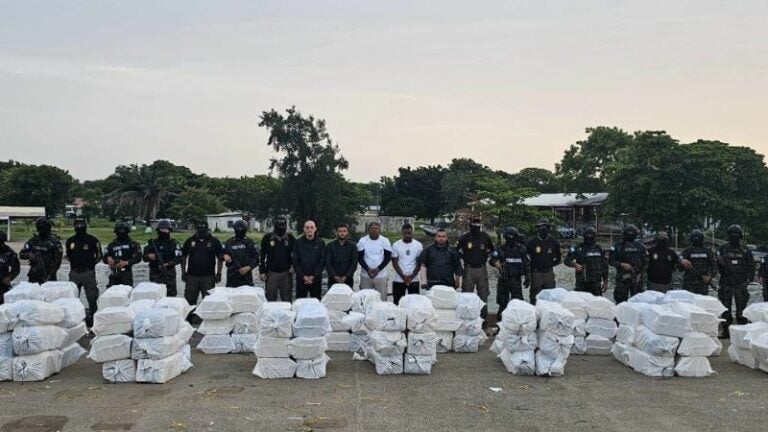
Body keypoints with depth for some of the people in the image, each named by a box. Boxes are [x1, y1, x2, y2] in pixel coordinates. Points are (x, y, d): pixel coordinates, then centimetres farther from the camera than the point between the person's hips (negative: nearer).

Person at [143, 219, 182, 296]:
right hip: (155, 275, 1)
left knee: (171, 295, -1)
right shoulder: (152, 243, 9)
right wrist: (149, 256, -14)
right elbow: (145, 258, 9)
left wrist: (169, 264, -19)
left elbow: (178, 258, -3)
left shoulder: (174, 244, 5)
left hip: (169, 275, -1)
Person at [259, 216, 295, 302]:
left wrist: (293, 265, -1)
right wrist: (262, 272, 1)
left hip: (286, 273, 1)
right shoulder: (267, 238, 1)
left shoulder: (290, 238, 3)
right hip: (271, 273, 0)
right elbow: (262, 257, 5)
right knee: (271, 299, 5)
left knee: (286, 299, 5)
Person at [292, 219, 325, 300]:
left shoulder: (320, 243, 2)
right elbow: (295, 261, 0)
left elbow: (322, 262, -1)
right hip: (301, 278, 0)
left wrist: (313, 276, -10)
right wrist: (303, 276, -9)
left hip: (316, 278, 0)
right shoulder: (298, 243, 3)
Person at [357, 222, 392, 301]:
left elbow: (388, 257, -1)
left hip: (381, 275, -1)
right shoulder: (362, 241, 3)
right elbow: (360, 258, 0)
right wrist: (368, 269, -13)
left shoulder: (385, 241, 1)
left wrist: (378, 269, -13)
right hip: (365, 275, 1)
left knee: (382, 299, -1)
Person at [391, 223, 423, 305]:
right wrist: (403, 276, -11)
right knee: (397, 303, 3)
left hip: (414, 280, 0)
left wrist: (411, 276, -10)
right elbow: (395, 263, -2)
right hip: (398, 280, 0)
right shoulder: (396, 245, 0)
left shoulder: (418, 245, 2)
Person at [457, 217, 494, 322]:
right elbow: (456, 250, 7)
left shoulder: (485, 237, 3)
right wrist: (465, 259, 4)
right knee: (466, 294, 2)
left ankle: (483, 317, 15)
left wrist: (485, 258, 10)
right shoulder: (464, 238, -4)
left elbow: (491, 250, 19)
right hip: (469, 269, -2)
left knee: (483, 294, 7)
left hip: (482, 269, 2)